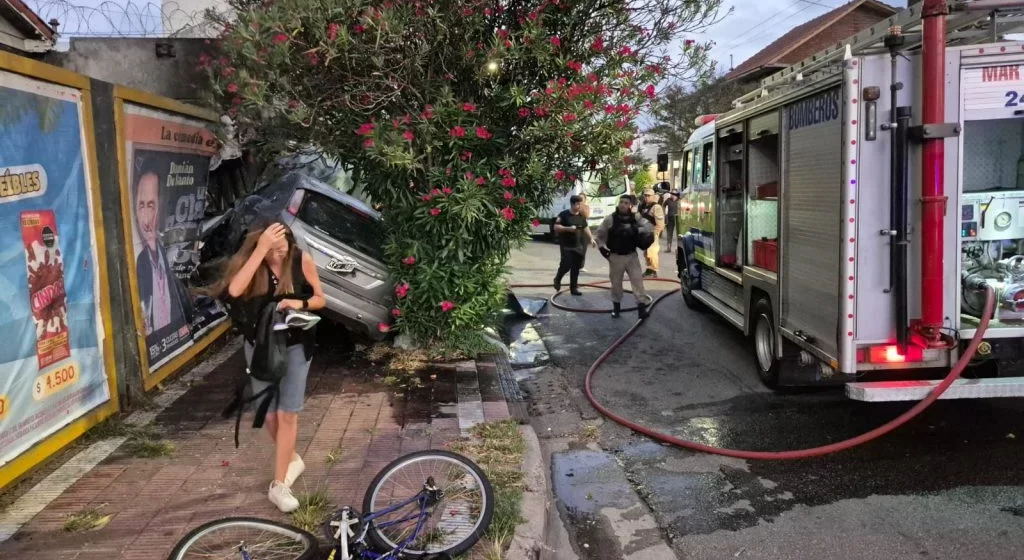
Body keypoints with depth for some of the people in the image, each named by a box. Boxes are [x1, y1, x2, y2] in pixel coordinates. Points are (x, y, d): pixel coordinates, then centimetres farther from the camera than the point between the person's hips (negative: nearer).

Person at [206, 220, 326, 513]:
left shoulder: (301, 260, -14)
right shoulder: (249, 262, -14)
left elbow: (320, 299, -3)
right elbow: (234, 290, -36)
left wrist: (299, 303, -25)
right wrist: (261, 249, -38)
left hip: (296, 346, -1)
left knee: (287, 413, -2)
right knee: (269, 413, 9)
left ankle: (279, 484, 7)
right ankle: (292, 459, 36)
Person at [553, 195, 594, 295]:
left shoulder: (581, 216, 12)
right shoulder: (564, 215, -7)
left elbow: (585, 228, 22)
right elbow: (556, 227, -11)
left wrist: (591, 238, 11)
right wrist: (568, 228, -24)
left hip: (579, 246, 6)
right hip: (567, 246, -5)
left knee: (576, 267, 6)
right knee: (566, 265, -12)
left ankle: (574, 287, 14)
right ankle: (557, 279, 17)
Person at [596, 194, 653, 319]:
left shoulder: (636, 217, -4)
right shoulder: (610, 219, -6)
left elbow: (650, 226, -14)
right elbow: (600, 234, 4)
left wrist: (636, 230, -27)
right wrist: (602, 247, -6)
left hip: (631, 255, 0)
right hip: (615, 256, 0)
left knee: (637, 280, -6)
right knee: (616, 282, 10)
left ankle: (642, 306, -5)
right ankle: (616, 306, 26)